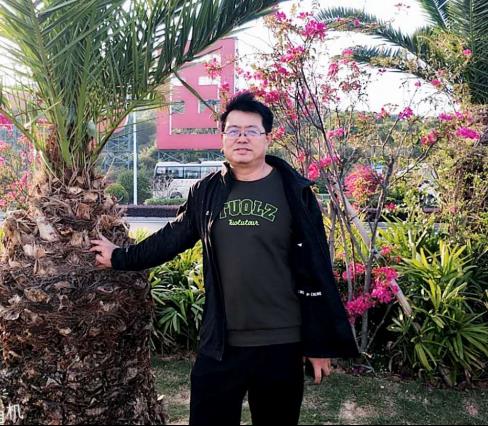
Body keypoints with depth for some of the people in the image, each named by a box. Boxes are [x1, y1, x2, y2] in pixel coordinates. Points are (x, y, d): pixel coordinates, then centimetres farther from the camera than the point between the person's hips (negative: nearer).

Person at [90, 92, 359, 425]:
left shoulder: (295, 192, -6)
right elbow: (172, 237, 17)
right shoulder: (207, 192, 4)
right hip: (219, 343, 2)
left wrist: (320, 343, -5)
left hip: (280, 344, -2)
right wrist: (120, 257, 20)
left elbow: (317, 271, -5)